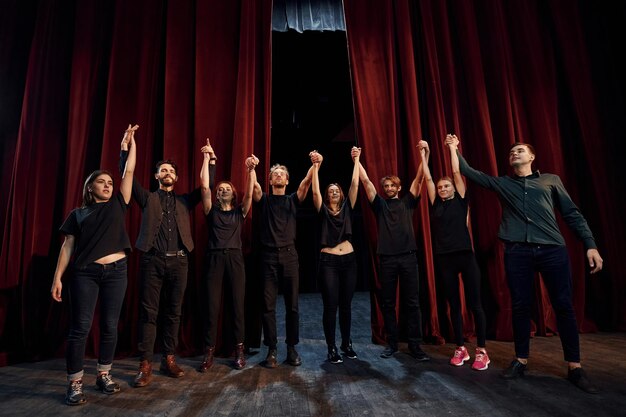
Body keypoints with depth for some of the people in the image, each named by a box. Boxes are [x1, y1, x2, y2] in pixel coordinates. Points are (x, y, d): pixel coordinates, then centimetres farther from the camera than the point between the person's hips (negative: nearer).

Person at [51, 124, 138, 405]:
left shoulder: (118, 205, 11)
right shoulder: (78, 214, 8)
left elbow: (129, 172, 8)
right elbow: (68, 246, 5)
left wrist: (129, 144, 11)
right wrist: (58, 277, -1)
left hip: (116, 271, 2)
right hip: (85, 273, -1)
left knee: (110, 326, 6)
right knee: (80, 327, -1)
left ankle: (104, 375, 20)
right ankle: (75, 383, 9)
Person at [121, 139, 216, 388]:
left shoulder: (184, 201, 18)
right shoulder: (148, 199, 13)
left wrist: (211, 160, 9)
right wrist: (125, 148, 1)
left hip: (178, 261, 2)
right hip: (152, 260, -2)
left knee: (173, 313, 7)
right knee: (148, 313, -2)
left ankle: (169, 360, 17)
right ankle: (145, 366, 4)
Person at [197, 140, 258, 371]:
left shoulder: (240, 212, 12)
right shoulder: (211, 211, 10)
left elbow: (250, 192, -3)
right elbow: (204, 185, 0)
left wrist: (251, 169, -17)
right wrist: (207, 156, -2)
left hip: (235, 258, 0)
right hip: (215, 258, 0)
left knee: (238, 303, 1)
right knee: (212, 305, 0)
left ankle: (239, 349, 10)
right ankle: (209, 352, 8)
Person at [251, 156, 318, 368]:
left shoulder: (293, 200, 12)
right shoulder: (264, 200, 10)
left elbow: (306, 183, -3)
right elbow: (255, 186, -9)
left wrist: (315, 165, -19)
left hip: (289, 255, 1)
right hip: (269, 256, -1)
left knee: (292, 305, 4)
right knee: (268, 306, 1)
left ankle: (292, 348, 16)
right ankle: (272, 350, 11)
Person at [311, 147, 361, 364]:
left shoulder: (347, 208, 11)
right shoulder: (323, 210, 5)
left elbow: (355, 185, 5)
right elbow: (315, 191, -7)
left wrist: (356, 160, 3)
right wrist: (315, 165, -11)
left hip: (349, 260, 3)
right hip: (328, 261, -3)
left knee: (346, 305, 11)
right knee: (330, 306, -1)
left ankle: (346, 344, 24)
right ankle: (332, 348, 10)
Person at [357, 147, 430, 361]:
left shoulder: (407, 202, 14)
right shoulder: (380, 204, 13)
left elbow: (419, 179, 6)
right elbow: (366, 181, 6)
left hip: (408, 256, 0)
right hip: (386, 258, 1)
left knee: (412, 302, 1)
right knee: (387, 303, 6)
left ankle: (414, 345, 8)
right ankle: (392, 343, 17)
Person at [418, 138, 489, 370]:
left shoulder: (460, 201, 6)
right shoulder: (436, 205, 10)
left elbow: (457, 172, 2)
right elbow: (428, 178, 9)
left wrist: (452, 148, 7)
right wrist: (424, 154, 11)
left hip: (465, 255, -2)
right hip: (444, 258, 3)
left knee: (474, 303, 1)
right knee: (454, 305, 9)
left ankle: (481, 351, 9)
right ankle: (460, 349, 18)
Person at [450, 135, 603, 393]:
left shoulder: (551, 180, 16)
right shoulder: (502, 183, 18)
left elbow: (572, 214, 12)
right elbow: (469, 173, 18)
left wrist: (590, 244, 3)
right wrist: (455, 150, 16)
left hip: (553, 249, 0)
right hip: (517, 252, 1)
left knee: (563, 306, -1)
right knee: (520, 306, 3)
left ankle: (574, 367, 10)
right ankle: (521, 360, 15)